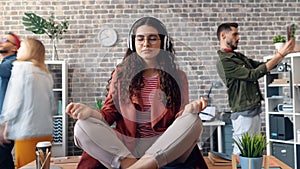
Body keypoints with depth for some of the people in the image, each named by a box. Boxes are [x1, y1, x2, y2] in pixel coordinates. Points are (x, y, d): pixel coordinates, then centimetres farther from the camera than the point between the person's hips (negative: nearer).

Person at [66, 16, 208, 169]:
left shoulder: (177, 77, 9)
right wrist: (90, 112, -15)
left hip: (164, 146, 0)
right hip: (124, 147, 1)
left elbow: (180, 119, 2)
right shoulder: (121, 74, 11)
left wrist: (188, 110, -22)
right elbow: (110, 113, 7)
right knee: (83, 127, -22)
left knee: (194, 121, -28)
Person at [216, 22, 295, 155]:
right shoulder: (223, 62, -15)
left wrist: (282, 53, 5)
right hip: (244, 114, -9)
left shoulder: (239, 57, 15)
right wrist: (280, 55, -15)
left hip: (255, 111, 9)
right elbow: (253, 74, -17)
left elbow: (262, 66, 19)